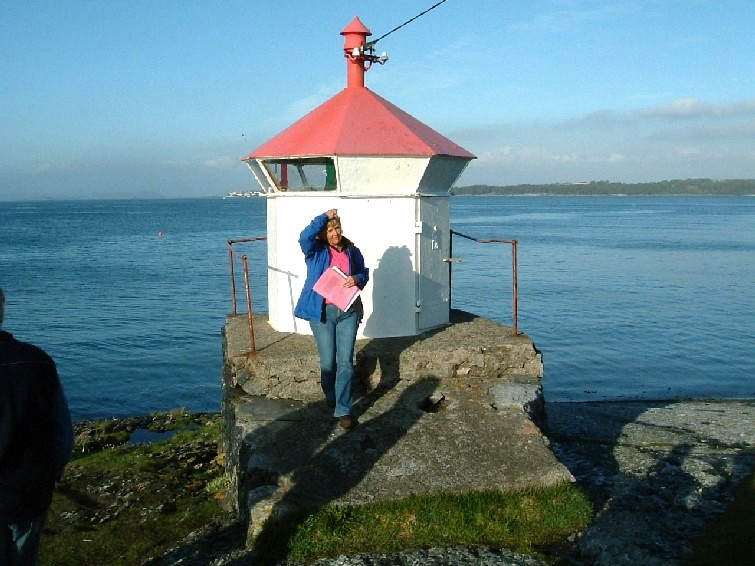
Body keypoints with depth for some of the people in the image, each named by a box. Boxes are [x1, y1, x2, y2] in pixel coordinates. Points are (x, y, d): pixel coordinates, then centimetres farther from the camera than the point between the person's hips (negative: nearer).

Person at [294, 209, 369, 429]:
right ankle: (331, 398, 33)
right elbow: (305, 236, -22)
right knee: (328, 363, 6)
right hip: (322, 312, -2)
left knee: (345, 363, -2)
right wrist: (324, 216, -14)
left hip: (348, 312, 2)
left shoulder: (352, 251, 7)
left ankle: (343, 410, 3)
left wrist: (357, 279, -7)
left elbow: (364, 273, 17)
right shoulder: (316, 251, -1)